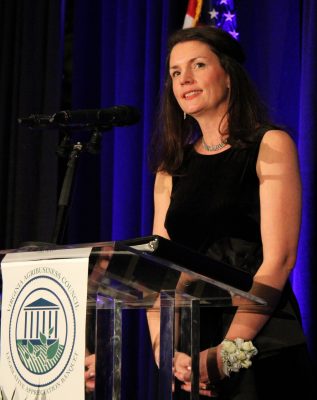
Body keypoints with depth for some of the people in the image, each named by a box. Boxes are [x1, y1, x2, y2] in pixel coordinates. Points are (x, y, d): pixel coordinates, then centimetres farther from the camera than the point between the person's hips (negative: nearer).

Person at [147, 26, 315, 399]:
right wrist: (162, 348, -12)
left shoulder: (270, 146, -2)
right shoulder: (171, 169, 11)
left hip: (260, 350, -4)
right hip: (189, 357, 4)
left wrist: (227, 353, -18)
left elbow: (278, 260, -11)